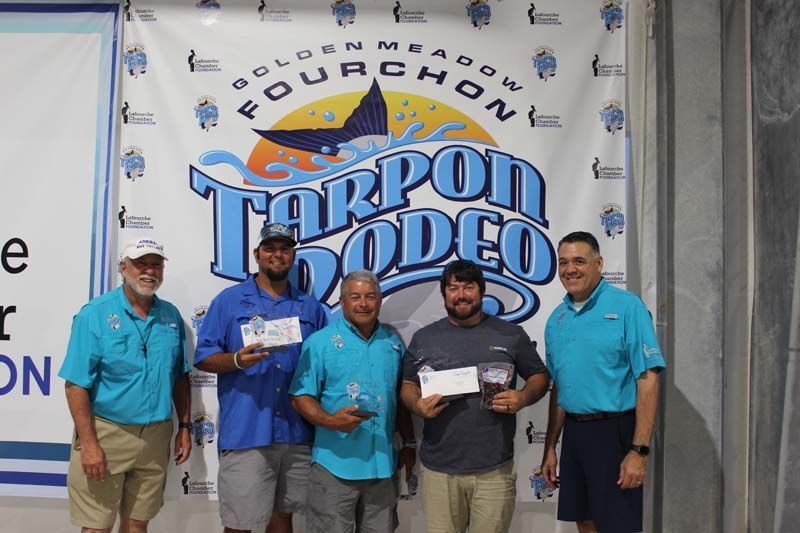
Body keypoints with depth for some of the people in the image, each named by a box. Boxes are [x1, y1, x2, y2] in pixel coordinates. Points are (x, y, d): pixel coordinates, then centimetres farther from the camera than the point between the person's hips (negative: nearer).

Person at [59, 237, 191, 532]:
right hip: (105, 432, -4)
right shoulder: (95, 314, -9)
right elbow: (76, 384, -12)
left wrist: (184, 427, 8)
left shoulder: (171, 315, 6)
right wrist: (88, 442, -17)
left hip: (157, 435, 4)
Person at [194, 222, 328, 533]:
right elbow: (203, 358, -1)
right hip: (245, 433, -3)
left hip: (298, 434, 4)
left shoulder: (311, 307, 11)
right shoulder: (229, 300, 2)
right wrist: (237, 360, -20)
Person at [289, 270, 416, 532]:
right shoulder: (320, 342, -6)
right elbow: (301, 397, -9)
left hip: (383, 464, 5)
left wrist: (408, 443, 14)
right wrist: (329, 420, -25)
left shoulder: (393, 343, 10)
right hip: (335, 464, -4)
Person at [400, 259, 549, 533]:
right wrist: (417, 405, -9)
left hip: (495, 469, -1)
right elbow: (408, 385, 13)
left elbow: (539, 376, 10)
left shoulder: (511, 334, 5)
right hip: (439, 468, 1)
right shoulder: (423, 338, 8)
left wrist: (523, 397, -11)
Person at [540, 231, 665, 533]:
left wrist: (639, 450, -18)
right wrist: (550, 447, 13)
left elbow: (648, 379, -14)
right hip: (573, 432, 6)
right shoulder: (556, 319, 9)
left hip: (615, 432, -6)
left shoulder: (627, 307, -10)